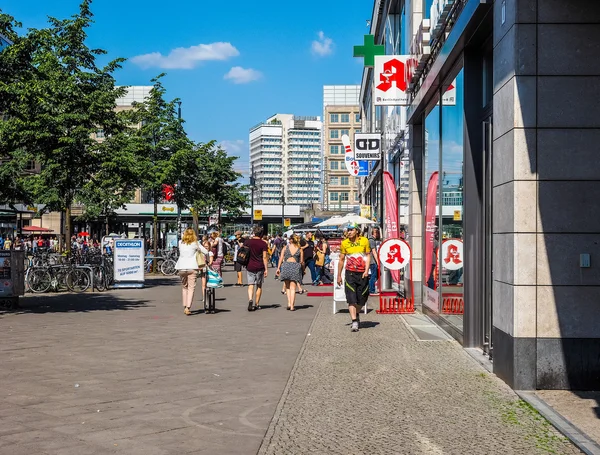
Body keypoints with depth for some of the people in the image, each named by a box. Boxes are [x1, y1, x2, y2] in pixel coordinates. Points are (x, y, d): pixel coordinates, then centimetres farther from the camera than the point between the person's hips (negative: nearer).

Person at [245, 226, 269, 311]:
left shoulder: (248, 242, 1)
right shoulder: (263, 244, -6)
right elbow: (264, 257, -9)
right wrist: (266, 269, -5)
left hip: (249, 267, 1)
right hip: (260, 267, -1)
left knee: (250, 285, 3)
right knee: (259, 286, 11)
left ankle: (250, 300, -22)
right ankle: (256, 304, 15)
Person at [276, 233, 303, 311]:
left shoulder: (286, 247, 5)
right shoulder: (300, 249, 5)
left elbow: (281, 258, 1)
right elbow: (301, 261, 4)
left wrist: (278, 268, 3)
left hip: (286, 265, 0)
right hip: (296, 266, 0)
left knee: (287, 286, 16)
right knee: (293, 288, 4)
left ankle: (289, 303, 4)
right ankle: (292, 306, -1)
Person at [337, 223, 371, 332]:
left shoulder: (364, 241, 1)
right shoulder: (344, 243, 2)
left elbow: (368, 256, 3)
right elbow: (341, 260, 10)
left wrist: (366, 270, -10)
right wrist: (339, 276, 12)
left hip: (362, 273, 1)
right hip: (350, 273, 0)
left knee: (362, 298, 8)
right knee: (351, 298, -10)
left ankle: (357, 315, 35)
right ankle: (354, 322, -11)